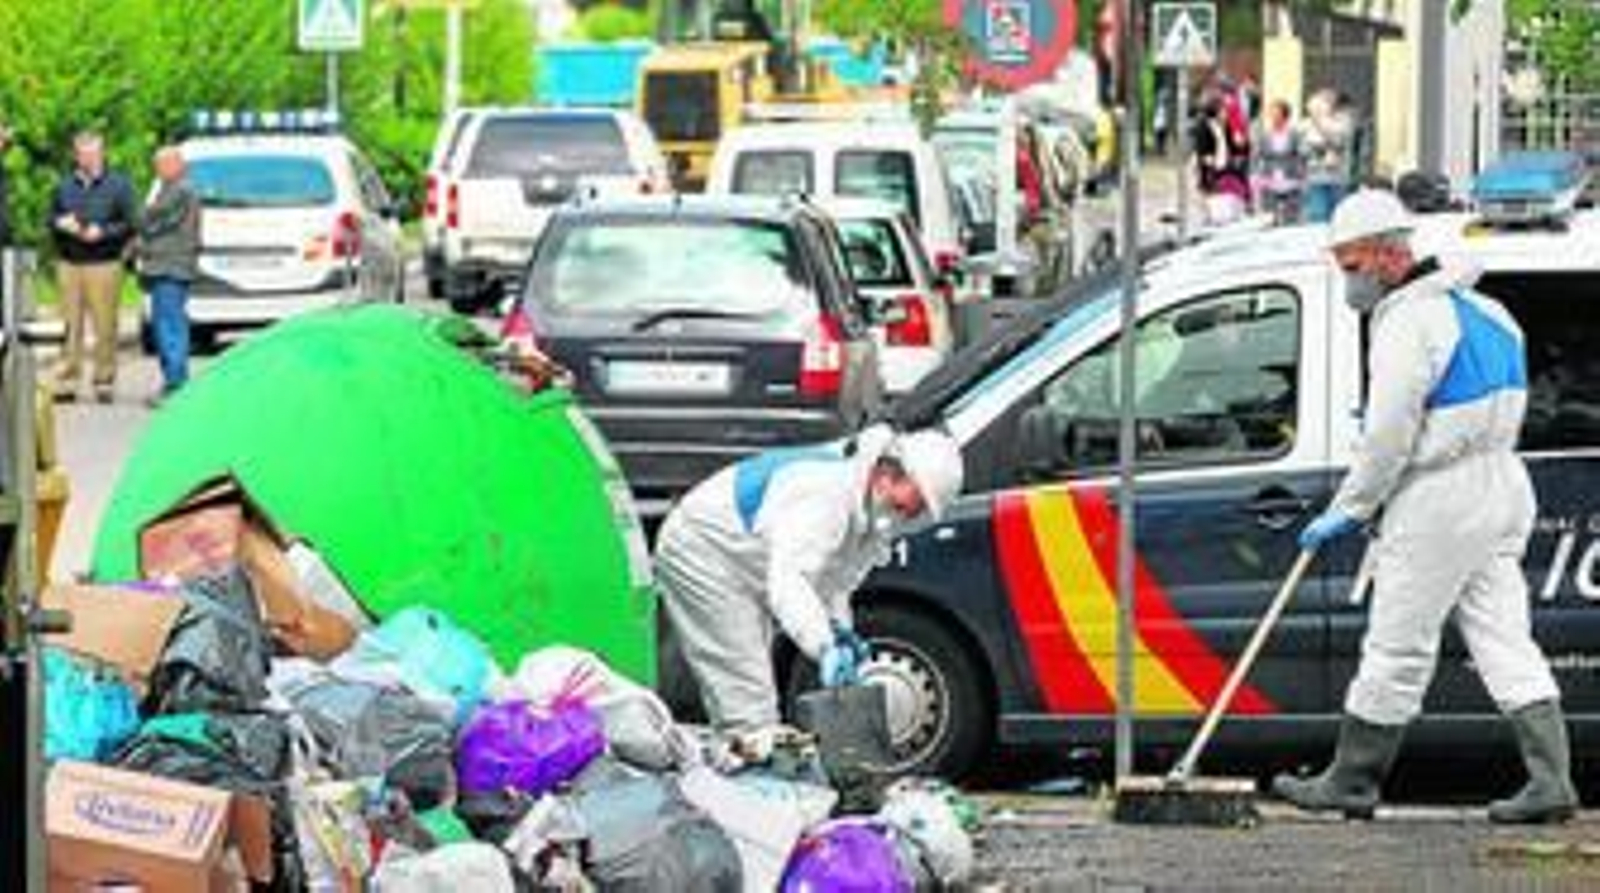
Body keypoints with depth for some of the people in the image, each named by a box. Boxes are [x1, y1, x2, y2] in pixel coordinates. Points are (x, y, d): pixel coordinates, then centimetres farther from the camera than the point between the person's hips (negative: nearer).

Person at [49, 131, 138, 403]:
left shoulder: (117, 185, 3)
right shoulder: (65, 186, 14)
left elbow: (131, 224, 0)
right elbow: (50, 219, 20)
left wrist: (103, 232, -14)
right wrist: (61, 223, -3)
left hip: (104, 265, -3)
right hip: (69, 265, 3)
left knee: (105, 326, -4)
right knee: (71, 324, 1)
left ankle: (104, 381, 2)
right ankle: (67, 381, 3)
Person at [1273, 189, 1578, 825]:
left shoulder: (1407, 323, -15)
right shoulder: (1477, 308, 15)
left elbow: (1388, 438, -18)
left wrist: (1346, 511, -7)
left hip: (1440, 503, -9)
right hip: (1502, 486, 9)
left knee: (1397, 647, 0)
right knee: (1504, 640, 7)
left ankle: (1351, 781, 8)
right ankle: (1550, 779, 0)